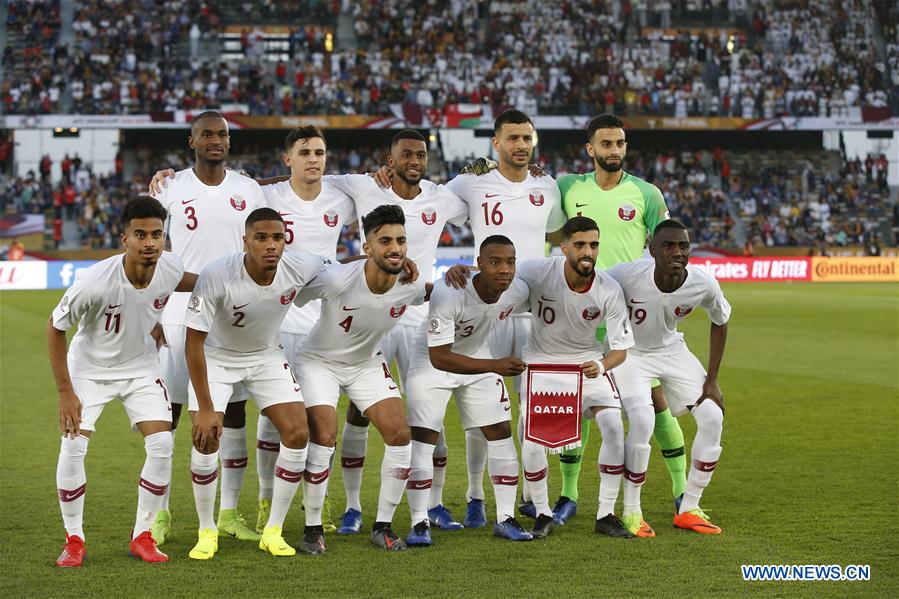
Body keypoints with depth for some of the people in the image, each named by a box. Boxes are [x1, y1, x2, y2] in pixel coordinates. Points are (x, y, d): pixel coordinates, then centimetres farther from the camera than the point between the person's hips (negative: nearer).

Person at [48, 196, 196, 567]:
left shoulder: (170, 268, -20)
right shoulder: (94, 282, -33)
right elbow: (55, 328, -18)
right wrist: (66, 392, -18)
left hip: (141, 367, 3)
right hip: (89, 368, -3)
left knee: (162, 445, -10)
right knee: (73, 447, -15)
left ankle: (142, 536, 5)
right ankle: (74, 540, 2)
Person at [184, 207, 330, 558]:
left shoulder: (301, 268, -23)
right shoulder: (216, 276, -33)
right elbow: (194, 342, -26)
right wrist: (206, 408, -26)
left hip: (267, 356, 3)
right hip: (217, 357, -3)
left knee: (297, 434, -9)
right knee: (206, 437, -17)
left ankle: (273, 532, 5)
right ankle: (207, 532, 4)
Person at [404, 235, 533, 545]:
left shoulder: (519, 292, -20)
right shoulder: (447, 294, -37)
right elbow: (439, 357, -37)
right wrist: (494, 365, -44)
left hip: (480, 361, 5)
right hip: (433, 363, -5)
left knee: (500, 433, 2)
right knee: (422, 438, -10)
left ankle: (505, 518, 12)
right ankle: (419, 522, -1)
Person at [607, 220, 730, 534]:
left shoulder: (704, 284, -22)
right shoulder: (627, 276, -33)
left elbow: (720, 323, -1)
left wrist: (711, 380, -1)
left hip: (672, 351, 4)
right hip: (627, 351, -4)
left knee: (712, 418, -7)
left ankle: (689, 510, 8)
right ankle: (631, 511, -5)